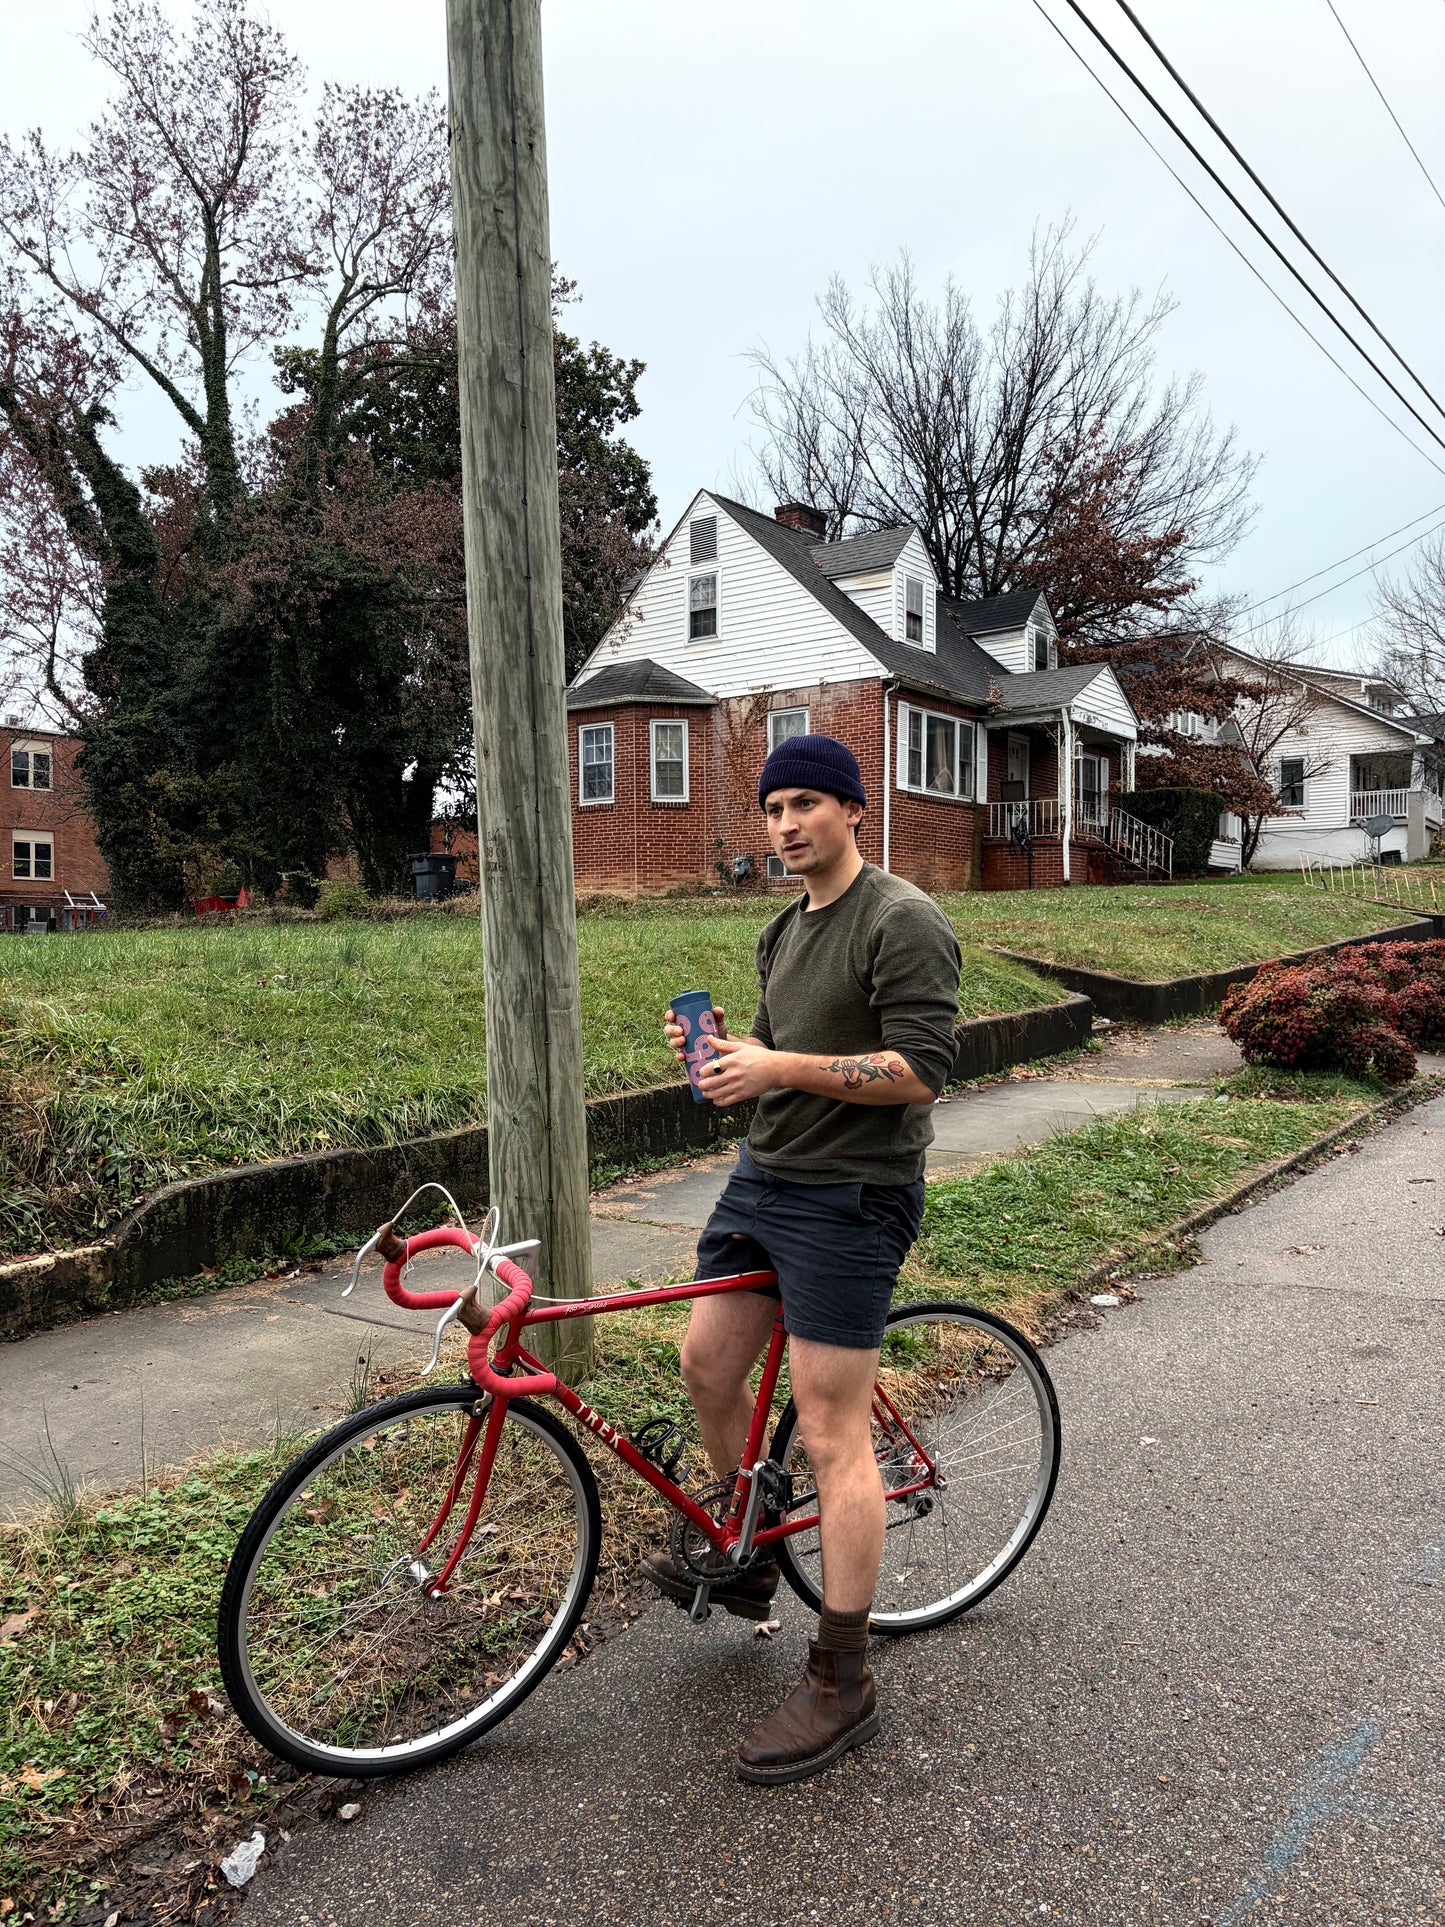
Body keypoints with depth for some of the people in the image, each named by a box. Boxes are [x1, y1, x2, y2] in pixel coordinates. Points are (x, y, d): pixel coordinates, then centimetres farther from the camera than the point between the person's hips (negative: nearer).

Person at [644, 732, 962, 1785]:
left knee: (834, 1436, -4)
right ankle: (746, 1561, 39)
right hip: (765, 1176, 9)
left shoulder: (904, 923, -14)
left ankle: (842, 1683, 11)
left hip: (850, 1198, -9)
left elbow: (922, 1068, -21)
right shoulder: (785, 932, 15)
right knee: (707, 1363, 15)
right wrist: (725, 1045, 1)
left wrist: (779, 1068, -26)